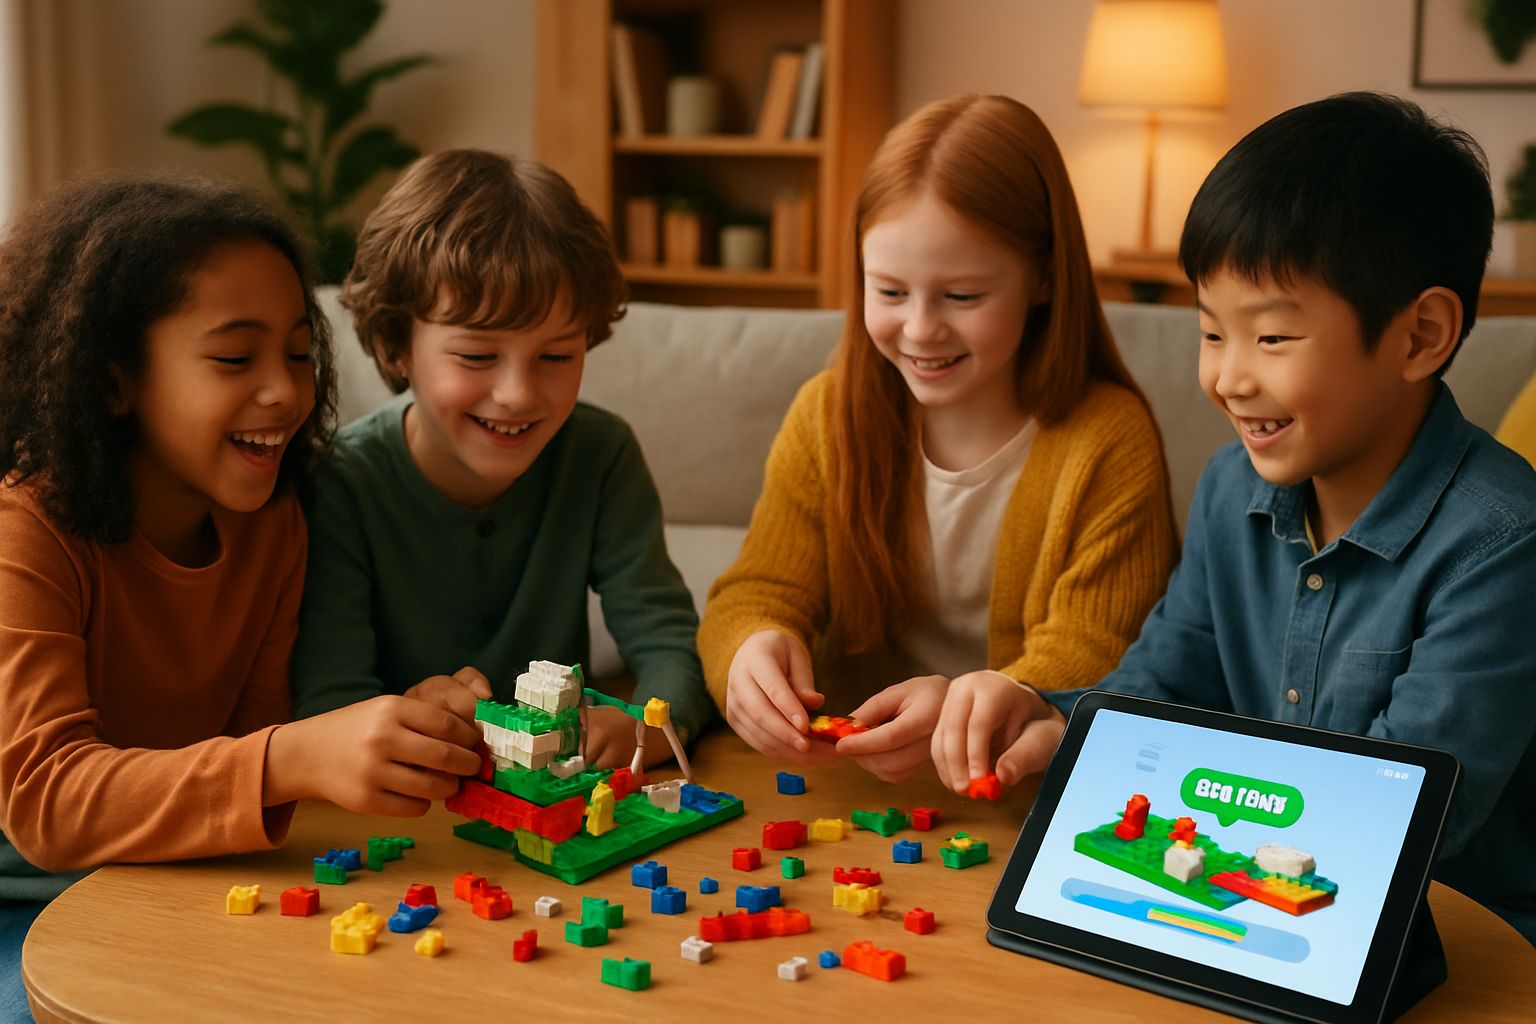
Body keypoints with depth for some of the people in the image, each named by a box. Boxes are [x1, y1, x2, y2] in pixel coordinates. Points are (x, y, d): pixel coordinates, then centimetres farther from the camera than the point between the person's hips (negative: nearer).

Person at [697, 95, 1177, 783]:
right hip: (849, 781, 1)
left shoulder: (1109, 443, -10)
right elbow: (760, 593, -2)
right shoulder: (828, 418, 1)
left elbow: (1091, 657, -13)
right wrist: (753, 649, -27)